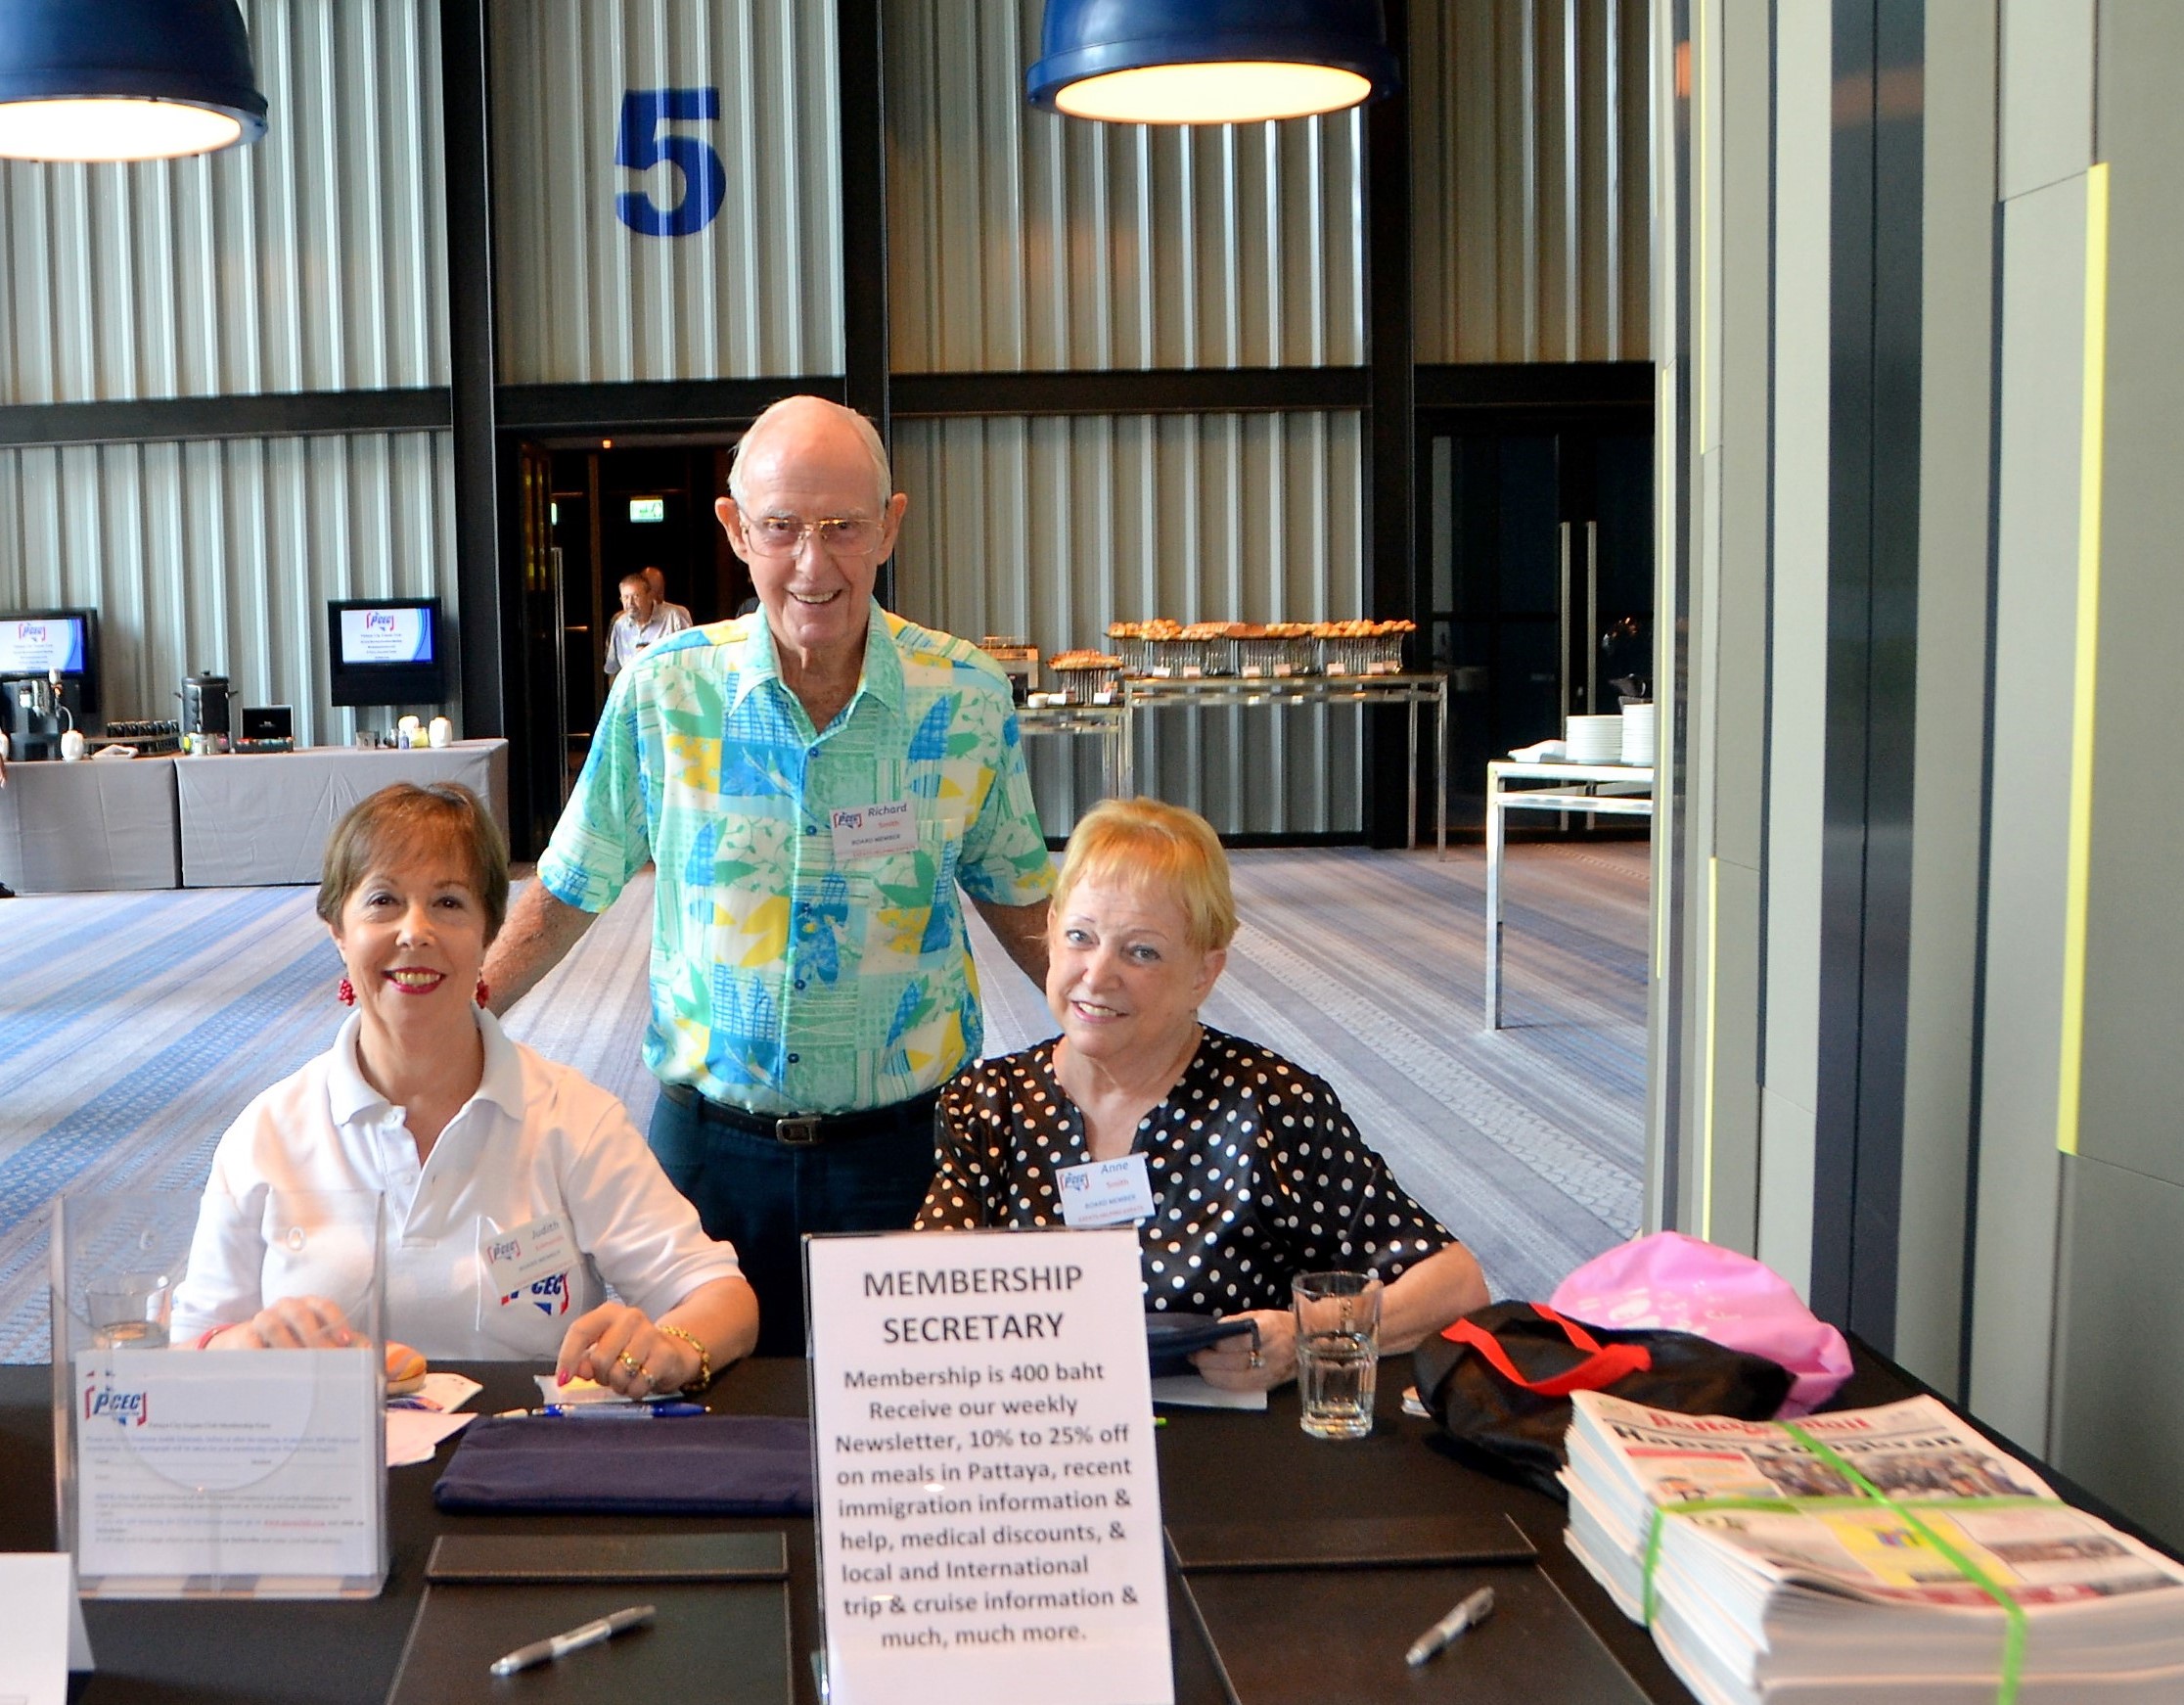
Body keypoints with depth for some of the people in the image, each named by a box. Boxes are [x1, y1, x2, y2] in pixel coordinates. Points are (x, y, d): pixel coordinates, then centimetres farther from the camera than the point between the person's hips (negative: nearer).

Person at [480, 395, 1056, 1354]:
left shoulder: (968, 699, -4)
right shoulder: (664, 692, -4)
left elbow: (1020, 908, 7)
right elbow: (567, 894, 6)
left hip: (901, 1140, 0)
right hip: (710, 1141, 0)